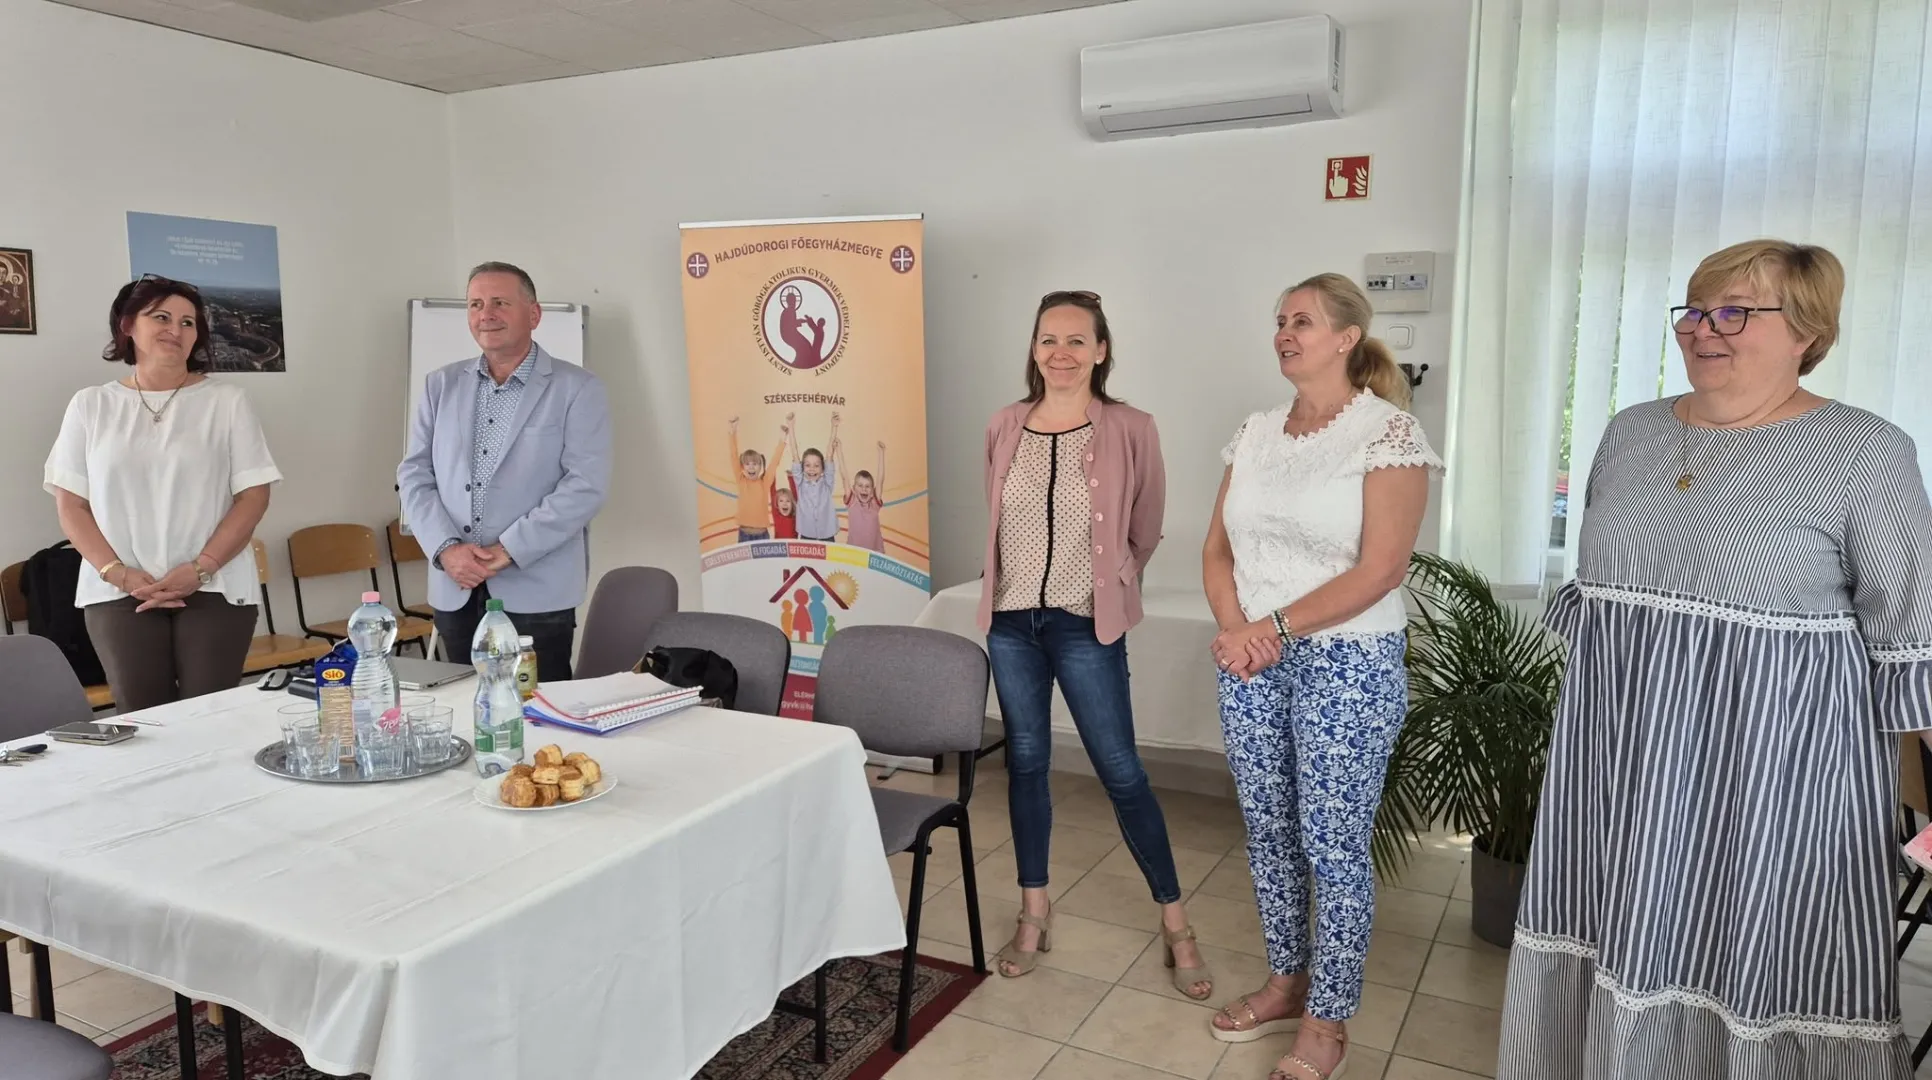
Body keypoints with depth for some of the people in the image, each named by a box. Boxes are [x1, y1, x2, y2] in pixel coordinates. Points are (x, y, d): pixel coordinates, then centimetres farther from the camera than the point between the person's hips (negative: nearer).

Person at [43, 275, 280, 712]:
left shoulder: (226, 401, 4)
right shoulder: (91, 406, 9)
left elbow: (253, 495, -1)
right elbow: (70, 503, 8)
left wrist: (200, 569, -11)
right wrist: (118, 573, -8)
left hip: (214, 590, -1)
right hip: (119, 594, 2)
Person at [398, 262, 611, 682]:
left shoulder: (577, 389, -2)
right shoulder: (441, 385, 12)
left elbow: (586, 485, -11)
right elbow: (415, 475, 8)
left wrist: (509, 550, -16)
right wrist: (445, 548, -8)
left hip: (536, 592, -4)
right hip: (454, 591, 4)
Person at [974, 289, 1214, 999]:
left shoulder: (1130, 432, -9)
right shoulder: (1004, 428, 1)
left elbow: (1145, 533, 4)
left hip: (1085, 626, -3)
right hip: (1012, 622, 4)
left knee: (1120, 772, 1)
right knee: (1025, 764, 13)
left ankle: (1175, 924, 16)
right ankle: (1034, 913, 28)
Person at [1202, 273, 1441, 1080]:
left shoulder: (1388, 431, -10)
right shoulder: (1257, 432, 9)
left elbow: (1381, 570, -16)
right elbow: (1218, 546, 9)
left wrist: (1275, 628, -16)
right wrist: (1234, 628, -8)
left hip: (1347, 661, -6)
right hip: (1251, 662, 6)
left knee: (1332, 844, 3)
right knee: (1268, 831, 14)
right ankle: (1287, 982, 33)